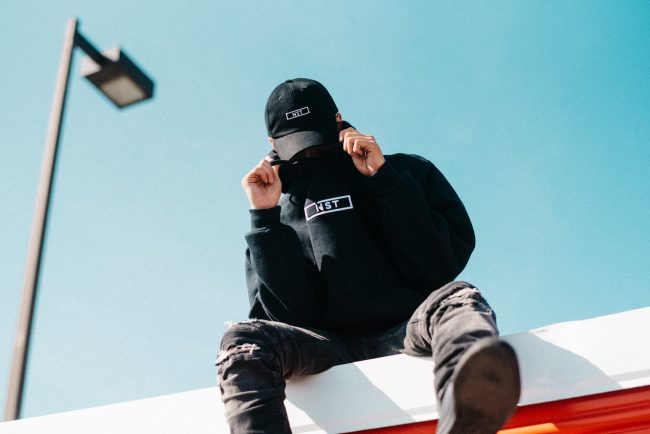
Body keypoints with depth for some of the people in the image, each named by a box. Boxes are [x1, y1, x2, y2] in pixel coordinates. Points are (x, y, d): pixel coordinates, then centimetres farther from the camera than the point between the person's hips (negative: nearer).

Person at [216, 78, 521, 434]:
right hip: (327, 349, 1)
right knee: (243, 340, -27)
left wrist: (384, 177, -3)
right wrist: (264, 218, -3)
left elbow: (444, 264, 0)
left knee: (458, 298, -33)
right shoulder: (282, 212, 18)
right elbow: (289, 314, 2)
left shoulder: (409, 173, 16)